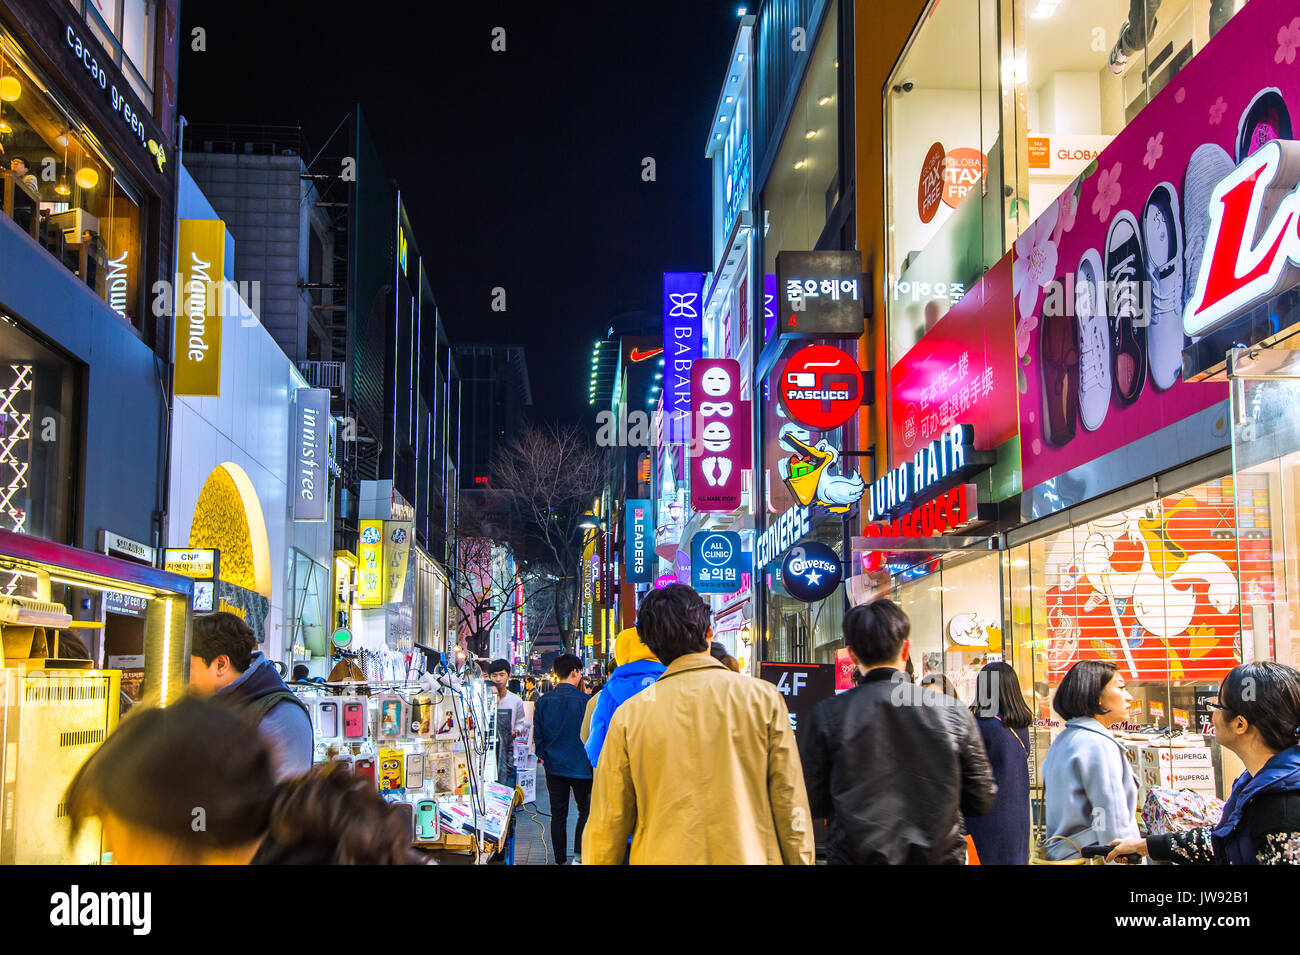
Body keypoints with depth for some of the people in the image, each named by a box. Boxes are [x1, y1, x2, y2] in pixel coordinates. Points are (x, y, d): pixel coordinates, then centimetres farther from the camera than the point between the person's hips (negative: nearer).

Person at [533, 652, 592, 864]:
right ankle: (579, 853, -1)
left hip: (554, 766, 3)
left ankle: (560, 859, 13)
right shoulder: (584, 700, -13)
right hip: (580, 765, -3)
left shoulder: (543, 701, -2)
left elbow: (537, 734, 3)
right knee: (585, 809, 10)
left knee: (558, 815, 10)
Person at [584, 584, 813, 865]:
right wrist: (800, 860, 5)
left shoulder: (629, 715, -4)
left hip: (661, 857, 0)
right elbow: (791, 806, -4)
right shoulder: (763, 698, -5)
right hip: (749, 856, 0)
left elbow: (607, 824, -1)